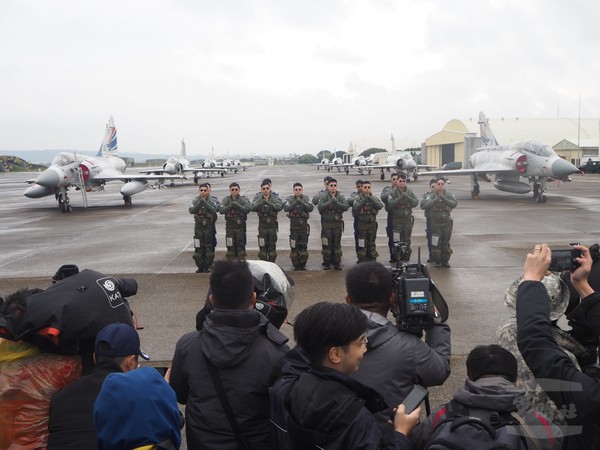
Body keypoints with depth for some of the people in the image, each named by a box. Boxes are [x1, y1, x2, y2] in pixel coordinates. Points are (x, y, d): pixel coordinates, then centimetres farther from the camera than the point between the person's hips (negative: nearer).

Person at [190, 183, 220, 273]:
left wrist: (205, 202, -22)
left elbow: (214, 210, -18)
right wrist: (199, 202, -19)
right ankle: (200, 266, 11)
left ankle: (207, 266, 12)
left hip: (209, 227, -2)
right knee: (198, 248, 2)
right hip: (198, 227, 2)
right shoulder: (196, 200, 4)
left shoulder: (211, 200, -2)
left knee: (209, 247, 2)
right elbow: (191, 211, -11)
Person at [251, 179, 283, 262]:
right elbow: (252, 208, -12)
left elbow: (280, 207, -18)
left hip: (272, 225, 0)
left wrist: (269, 203, -32)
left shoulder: (275, 196, -2)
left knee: (272, 246, 5)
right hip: (262, 225, 0)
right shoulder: (258, 197, 0)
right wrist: (261, 203, -30)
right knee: (262, 246, 2)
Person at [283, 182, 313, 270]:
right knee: (294, 248, 1)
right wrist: (295, 203, -31)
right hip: (294, 226, -1)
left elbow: (311, 208, -15)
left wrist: (302, 203, -28)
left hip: (304, 226, 1)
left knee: (304, 247, 5)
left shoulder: (306, 199, 0)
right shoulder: (290, 199, -2)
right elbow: (286, 208, -19)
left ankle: (303, 265, 18)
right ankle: (296, 265, 13)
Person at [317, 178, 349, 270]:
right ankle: (326, 263, 12)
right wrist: (329, 202, -26)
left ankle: (337, 262, 15)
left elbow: (346, 207, -10)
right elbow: (320, 207, -15)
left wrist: (337, 203, -23)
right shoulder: (324, 197, -1)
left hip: (338, 223, 2)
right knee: (327, 244, 2)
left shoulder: (340, 197, 4)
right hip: (326, 223, -2)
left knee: (337, 244, 6)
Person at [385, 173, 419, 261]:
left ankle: (406, 259, 16)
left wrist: (407, 197, -21)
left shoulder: (409, 192, 5)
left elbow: (416, 203, -7)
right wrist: (400, 198, -25)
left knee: (407, 241, 7)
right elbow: (391, 204, -15)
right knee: (397, 241, -3)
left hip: (408, 219, 2)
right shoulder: (392, 193, -3)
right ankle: (398, 260, 5)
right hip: (397, 220, -2)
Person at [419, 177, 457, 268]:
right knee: (436, 243, 0)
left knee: (446, 243, 9)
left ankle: (445, 260, 20)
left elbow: (454, 203, -16)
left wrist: (444, 199, -27)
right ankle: (437, 261, 13)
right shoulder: (432, 196, -4)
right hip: (435, 222, -2)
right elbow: (423, 205, -19)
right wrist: (436, 199, -26)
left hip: (447, 223, 2)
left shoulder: (449, 195, 2)